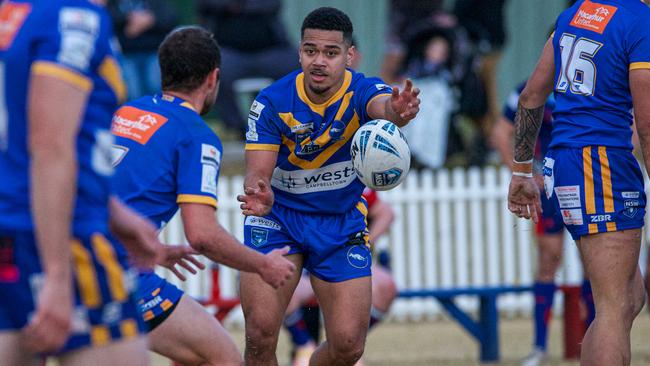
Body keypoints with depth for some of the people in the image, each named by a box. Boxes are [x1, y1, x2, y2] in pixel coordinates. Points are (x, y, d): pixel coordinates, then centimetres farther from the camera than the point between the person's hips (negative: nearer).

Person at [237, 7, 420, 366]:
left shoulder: (362, 91, -19)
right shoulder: (272, 103, -17)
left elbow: (383, 107, -43)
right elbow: (257, 174, -20)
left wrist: (397, 111, -69)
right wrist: (260, 196, -46)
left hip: (342, 225, 1)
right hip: (279, 217, -1)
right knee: (261, 333, -16)